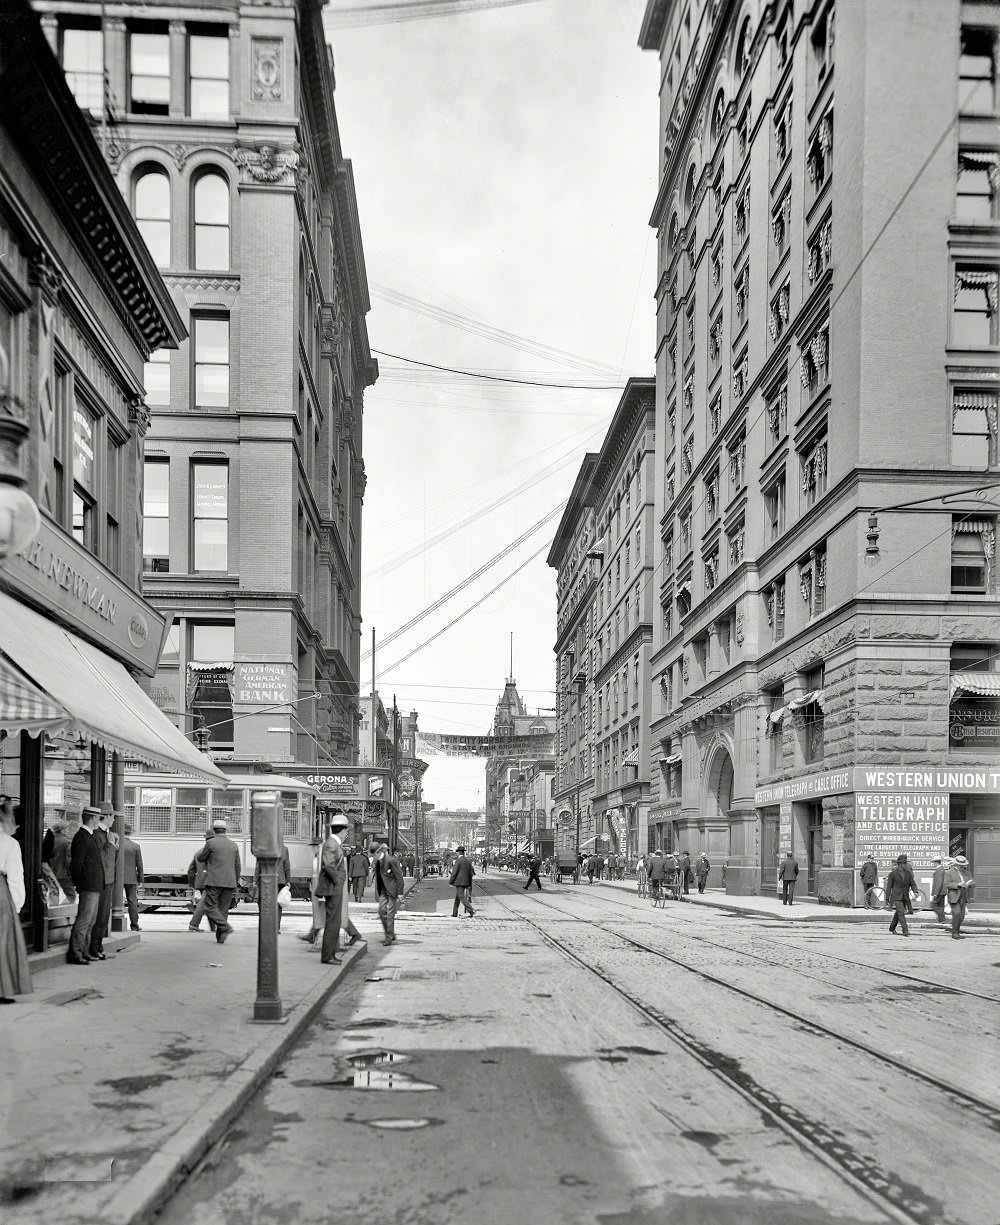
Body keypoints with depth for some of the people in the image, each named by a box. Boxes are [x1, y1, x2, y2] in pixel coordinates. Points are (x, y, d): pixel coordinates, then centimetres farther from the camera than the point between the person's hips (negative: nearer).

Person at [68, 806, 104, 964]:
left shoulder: (88, 837, 17)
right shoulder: (82, 837, -15)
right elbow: (76, 864, -17)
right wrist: (79, 883, -10)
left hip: (94, 887, 10)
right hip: (88, 886, -10)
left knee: (90, 921, 14)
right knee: (83, 920, -8)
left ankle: (84, 952, 19)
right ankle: (75, 954, -6)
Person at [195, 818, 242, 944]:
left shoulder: (211, 843, -5)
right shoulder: (234, 845, 9)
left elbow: (200, 858, 6)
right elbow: (237, 867, 12)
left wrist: (204, 848, 24)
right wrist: (235, 885, 20)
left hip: (214, 882, -5)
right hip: (229, 882, 5)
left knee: (211, 907, 0)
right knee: (223, 910, 8)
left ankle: (225, 926, -20)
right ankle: (221, 937, 5)